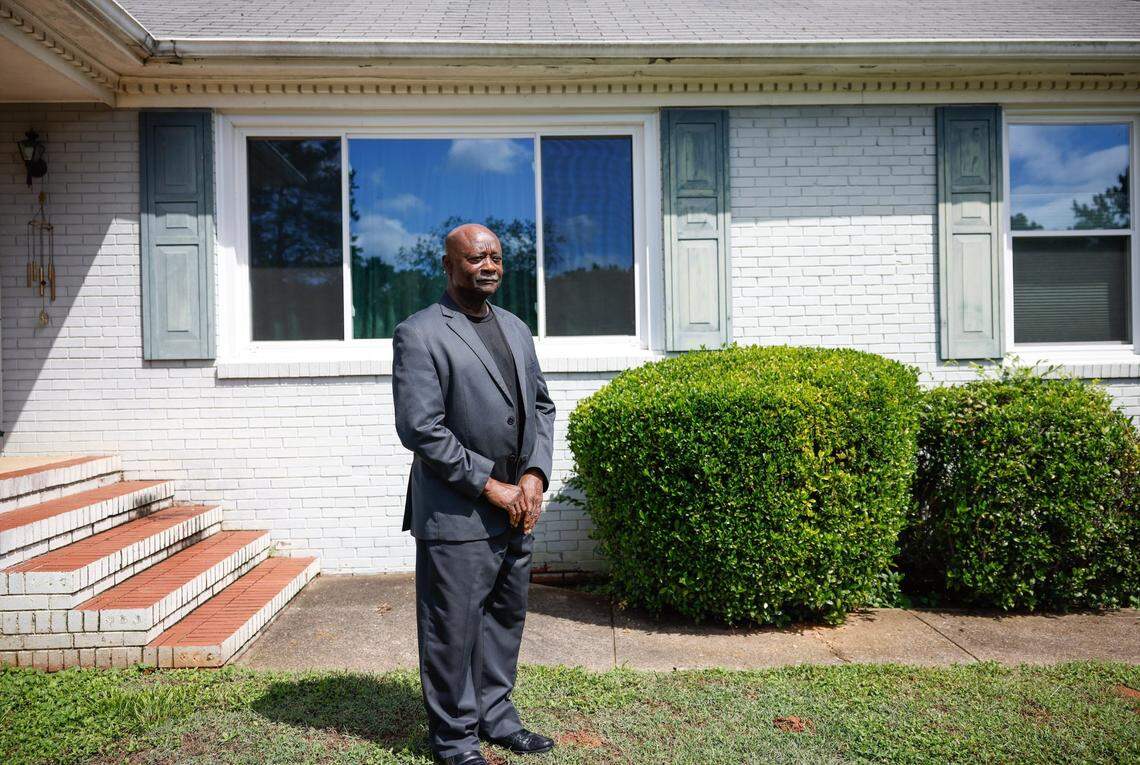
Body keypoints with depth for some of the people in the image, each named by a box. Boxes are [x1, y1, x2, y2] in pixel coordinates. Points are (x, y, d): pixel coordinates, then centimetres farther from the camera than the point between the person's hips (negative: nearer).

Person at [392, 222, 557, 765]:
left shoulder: (516, 329, 13)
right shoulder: (419, 334, -10)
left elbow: (541, 405, 15)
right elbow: (419, 429, -16)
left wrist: (534, 475, -1)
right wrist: (490, 485, -15)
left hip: (517, 509, 7)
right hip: (457, 514, -7)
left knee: (506, 618, 18)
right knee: (453, 629, 5)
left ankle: (495, 716, 36)